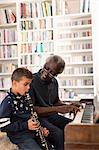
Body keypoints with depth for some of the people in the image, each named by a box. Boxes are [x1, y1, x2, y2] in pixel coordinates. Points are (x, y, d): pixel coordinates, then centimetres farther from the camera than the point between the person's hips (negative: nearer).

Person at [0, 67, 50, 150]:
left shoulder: (26, 96, 6)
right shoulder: (7, 102, -16)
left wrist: (40, 128, 2)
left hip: (33, 132, 7)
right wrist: (25, 125, -21)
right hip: (19, 136, -7)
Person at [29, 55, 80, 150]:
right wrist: (57, 109, -23)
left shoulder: (54, 82, 9)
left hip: (52, 116, 7)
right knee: (59, 134, -30)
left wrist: (67, 107, 1)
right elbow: (30, 109, -20)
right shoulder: (32, 81, -14)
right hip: (38, 118, -7)